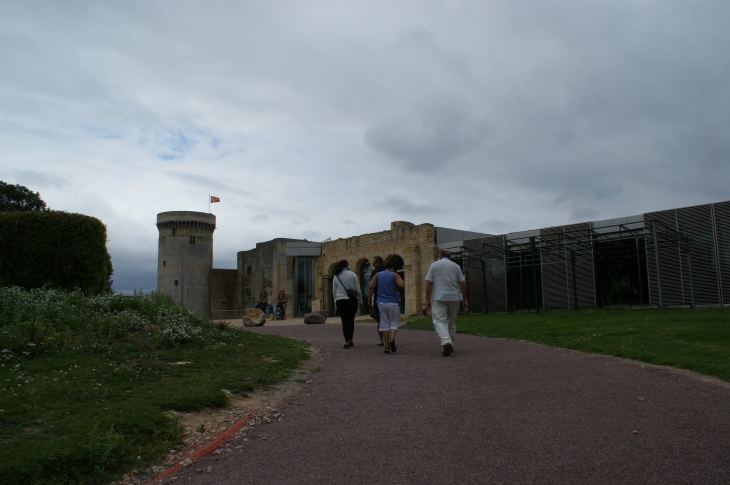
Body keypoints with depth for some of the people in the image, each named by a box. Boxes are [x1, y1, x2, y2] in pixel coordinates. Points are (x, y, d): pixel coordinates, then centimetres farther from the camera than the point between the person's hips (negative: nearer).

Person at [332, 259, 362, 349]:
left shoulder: (336, 276, 4)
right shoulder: (352, 274, -2)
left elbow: (334, 291, 8)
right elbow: (358, 289, 0)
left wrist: (335, 301, 18)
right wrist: (360, 300, 10)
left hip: (341, 301, 0)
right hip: (352, 300, 0)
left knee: (345, 321, 2)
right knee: (351, 320, 14)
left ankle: (347, 342, -2)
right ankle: (350, 340, 17)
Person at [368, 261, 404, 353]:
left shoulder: (378, 275, 9)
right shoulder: (395, 275, 1)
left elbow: (370, 286, 0)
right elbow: (401, 285, -14)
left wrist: (369, 299, 6)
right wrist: (400, 279, 7)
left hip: (381, 303, 2)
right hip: (393, 303, -2)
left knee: (384, 325, 7)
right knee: (393, 323, 6)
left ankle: (387, 347, 5)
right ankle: (392, 338, -21)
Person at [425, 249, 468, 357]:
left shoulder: (434, 265, 5)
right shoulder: (455, 266, 12)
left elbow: (429, 283, -2)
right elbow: (462, 283, 6)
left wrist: (428, 299, 0)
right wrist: (465, 299, 10)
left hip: (439, 298, -3)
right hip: (454, 297, 3)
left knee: (439, 321, -6)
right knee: (451, 322, 15)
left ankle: (446, 342, -28)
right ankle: (450, 345, 21)